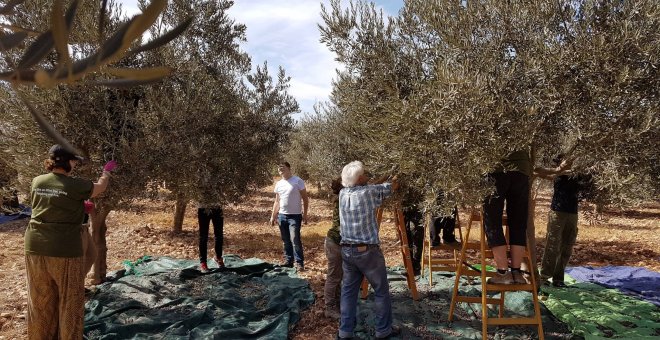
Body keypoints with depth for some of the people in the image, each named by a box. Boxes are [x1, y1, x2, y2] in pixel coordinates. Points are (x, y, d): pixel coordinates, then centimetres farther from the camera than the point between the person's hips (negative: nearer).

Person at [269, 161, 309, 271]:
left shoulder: (297, 181, -7)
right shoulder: (278, 184, 9)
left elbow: (305, 199, -4)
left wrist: (305, 214, -9)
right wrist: (273, 216, 11)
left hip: (294, 216, -5)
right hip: (282, 216, 6)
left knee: (295, 240, -9)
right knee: (286, 241, 11)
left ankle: (299, 263, -1)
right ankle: (288, 261, 22)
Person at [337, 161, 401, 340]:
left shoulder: (342, 194, 1)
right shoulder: (368, 192, -15)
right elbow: (385, 189, 4)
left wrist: (388, 185, 25)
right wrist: (393, 184, 27)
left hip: (347, 250, 5)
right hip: (368, 251, -5)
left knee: (348, 291, 14)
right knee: (381, 291, 11)